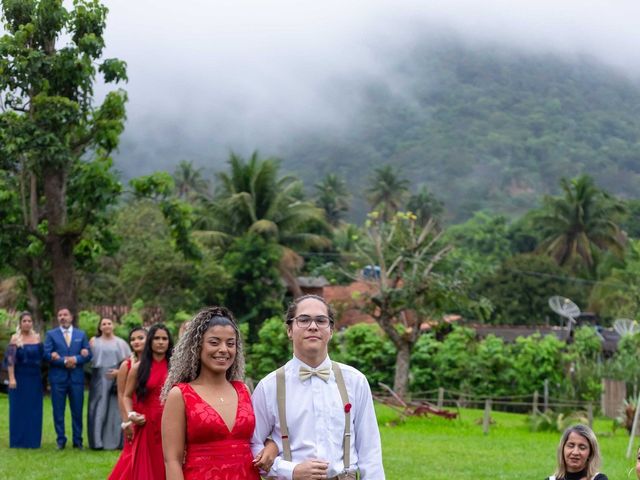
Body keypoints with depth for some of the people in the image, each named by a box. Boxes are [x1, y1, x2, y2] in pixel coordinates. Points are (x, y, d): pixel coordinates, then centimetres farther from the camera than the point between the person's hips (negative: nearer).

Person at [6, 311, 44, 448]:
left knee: (34, 410, 5)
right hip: (19, 378, -4)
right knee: (19, 409, 2)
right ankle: (18, 441, 8)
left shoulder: (37, 337, 7)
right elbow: (10, 360, -11)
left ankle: (32, 440, 13)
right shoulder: (15, 339, -5)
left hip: (35, 379, 4)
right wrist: (11, 378, -19)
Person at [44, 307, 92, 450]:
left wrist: (75, 359, -12)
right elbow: (47, 354, -5)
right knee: (58, 411, 1)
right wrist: (64, 361, -13)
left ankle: (78, 440, 11)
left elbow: (88, 354, 5)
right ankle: (60, 440, 9)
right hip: (58, 378, -1)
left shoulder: (81, 334, 12)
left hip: (76, 377, 1)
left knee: (77, 411, 3)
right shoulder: (51, 334, 6)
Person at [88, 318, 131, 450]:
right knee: (99, 410, -4)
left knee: (115, 410, -1)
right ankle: (97, 441, -2)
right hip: (99, 379, 0)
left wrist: (119, 371, -8)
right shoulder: (94, 341, 11)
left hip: (116, 379, 0)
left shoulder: (120, 343, 10)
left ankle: (115, 441, 5)